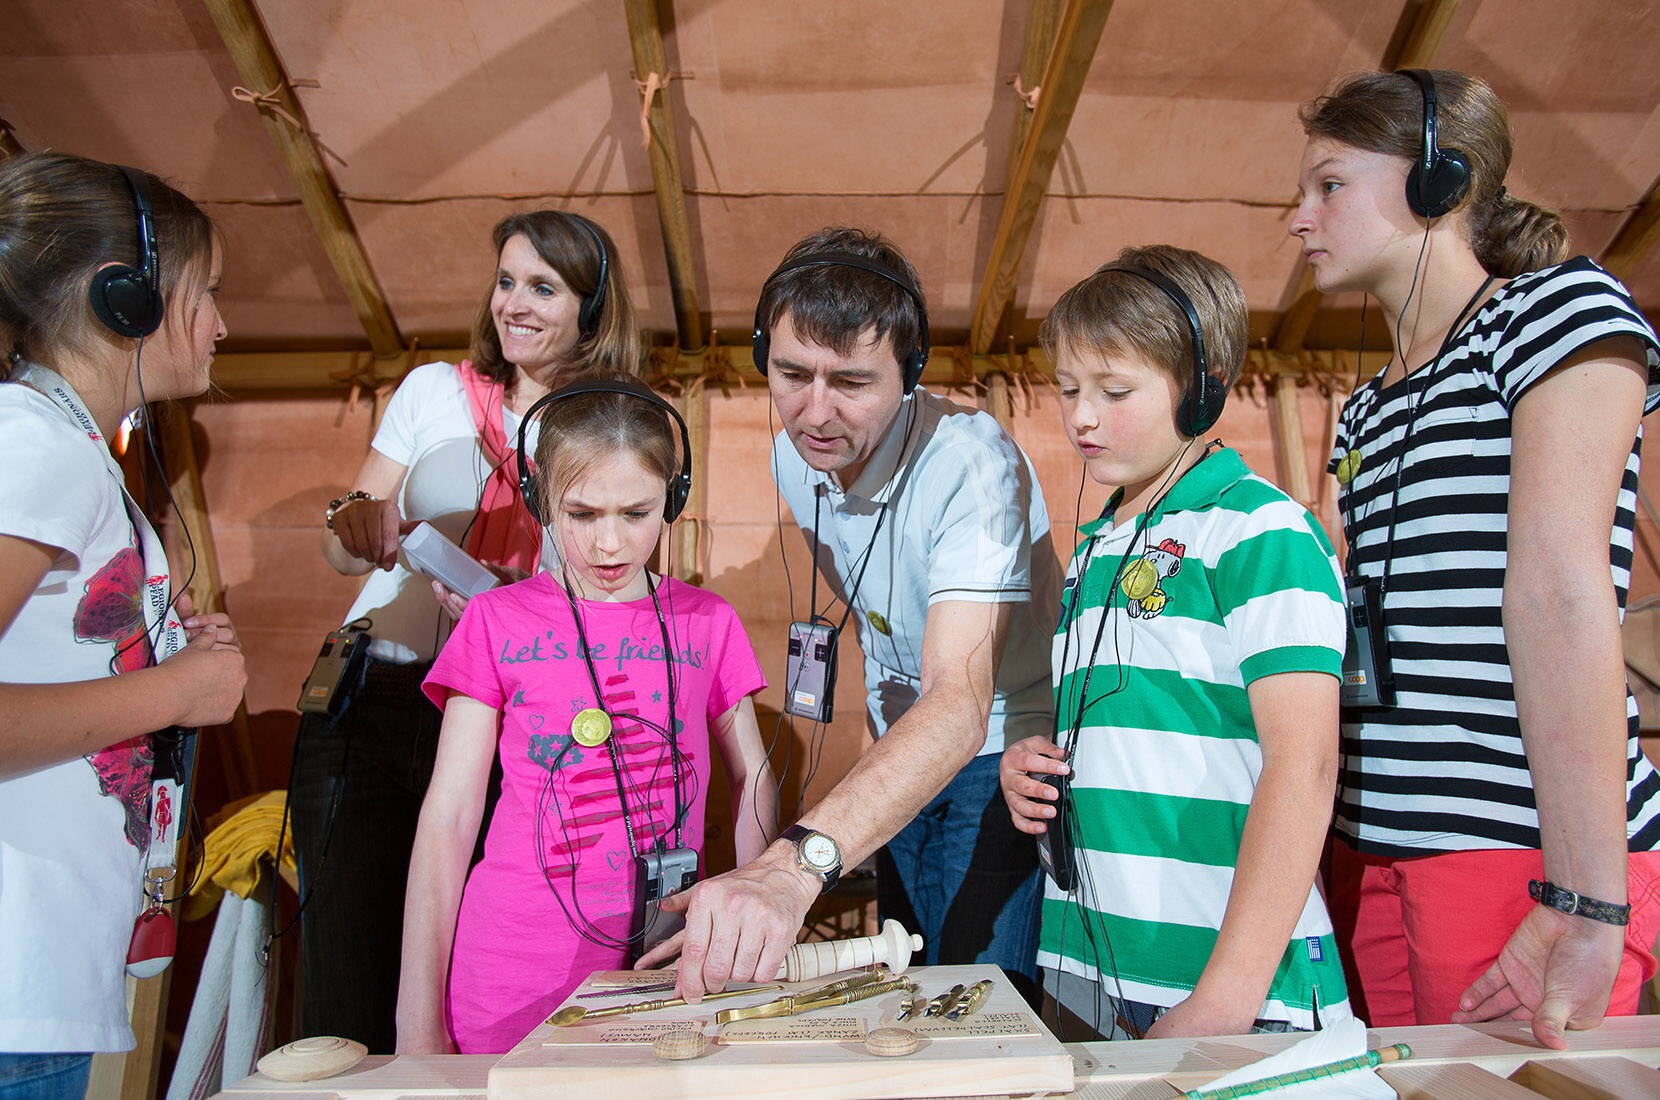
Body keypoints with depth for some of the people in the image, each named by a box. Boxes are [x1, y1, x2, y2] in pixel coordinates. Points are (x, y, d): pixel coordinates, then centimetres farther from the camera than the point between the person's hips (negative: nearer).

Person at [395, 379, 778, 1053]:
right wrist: (419, 1027, -3)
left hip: (662, 970, 2)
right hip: (512, 979, -1)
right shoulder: (498, 621, -1)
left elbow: (751, 777, 13)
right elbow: (448, 816, -2)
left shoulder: (708, 623, 4)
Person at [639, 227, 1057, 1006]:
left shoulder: (972, 464, -31)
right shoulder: (793, 457, -8)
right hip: (898, 753, 6)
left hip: (1002, 751, -6)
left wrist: (795, 865, -58)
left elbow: (960, 706, -44)